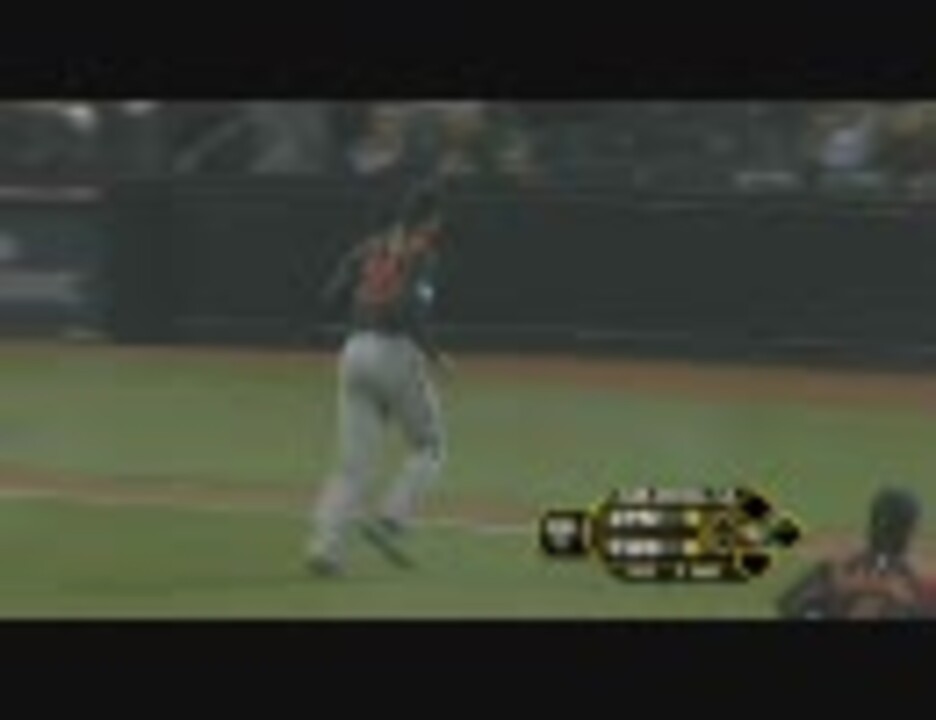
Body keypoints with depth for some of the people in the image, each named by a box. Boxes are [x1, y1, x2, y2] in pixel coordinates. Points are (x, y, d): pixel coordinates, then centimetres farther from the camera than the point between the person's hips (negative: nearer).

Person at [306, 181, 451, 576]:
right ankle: (390, 521, -6)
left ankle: (324, 544, -11)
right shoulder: (423, 254, -4)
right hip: (397, 351, -6)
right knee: (429, 446, 13)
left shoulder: (370, 248, 14)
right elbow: (410, 310, -19)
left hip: (355, 351, 6)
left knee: (354, 464, 5)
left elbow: (329, 295, 7)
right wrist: (434, 355, -7)